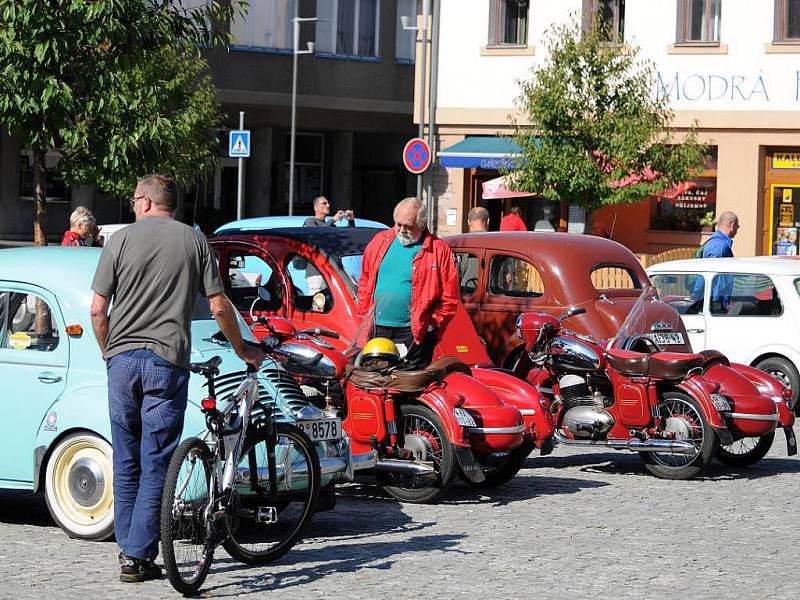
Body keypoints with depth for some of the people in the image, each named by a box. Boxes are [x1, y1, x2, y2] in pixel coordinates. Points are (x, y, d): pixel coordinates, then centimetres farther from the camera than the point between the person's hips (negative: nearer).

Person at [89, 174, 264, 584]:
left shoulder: (121, 239, 3)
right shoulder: (194, 241, 4)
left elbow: (98, 310, 0)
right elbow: (219, 307, 3)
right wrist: (242, 351, 17)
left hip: (122, 360, 1)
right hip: (167, 361, -1)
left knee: (126, 461, 12)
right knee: (155, 464, 1)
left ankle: (128, 550, 16)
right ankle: (138, 557, -4)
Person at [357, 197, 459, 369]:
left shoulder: (438, 250, -2)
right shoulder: (380, 242, 12)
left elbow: (450, 298, -3)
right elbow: (364, 283, 18)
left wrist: (432, 325, -9)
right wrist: (365, 316, 10)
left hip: (413, 335, -4)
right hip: (377, 330, 4)